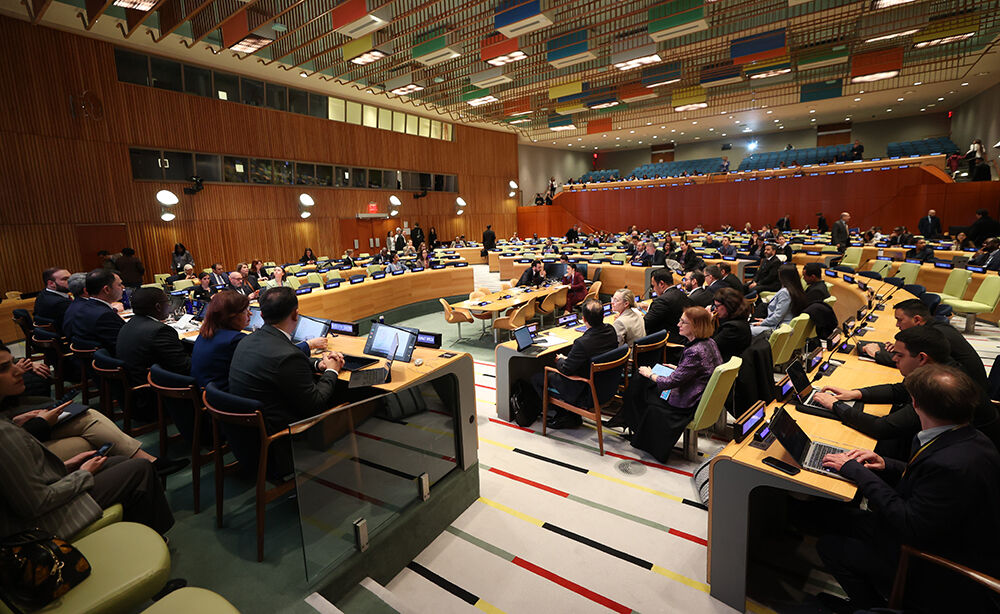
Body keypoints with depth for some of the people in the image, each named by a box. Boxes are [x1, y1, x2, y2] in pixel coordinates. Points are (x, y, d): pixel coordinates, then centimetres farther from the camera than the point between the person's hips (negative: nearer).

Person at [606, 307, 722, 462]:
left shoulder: (695, 352, -31)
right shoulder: (709, 343, -2)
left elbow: (672, 382, -24)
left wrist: (650, 374, -8)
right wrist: (677, 368, 9)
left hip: (689, 407, -9)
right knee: (639, 381, 10)